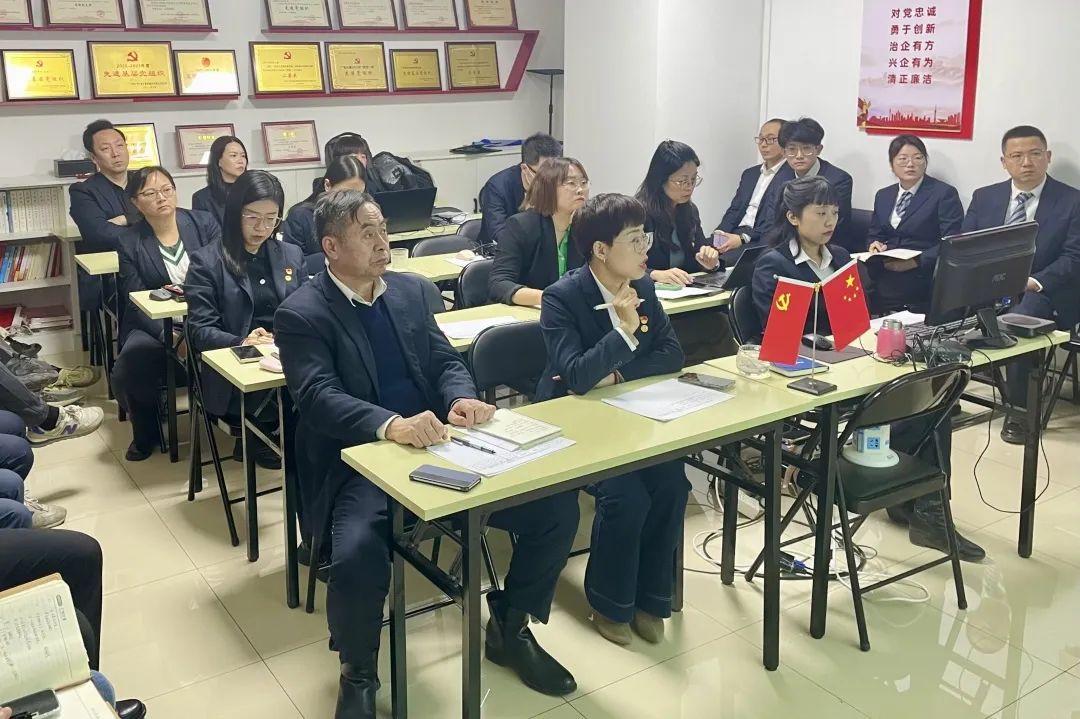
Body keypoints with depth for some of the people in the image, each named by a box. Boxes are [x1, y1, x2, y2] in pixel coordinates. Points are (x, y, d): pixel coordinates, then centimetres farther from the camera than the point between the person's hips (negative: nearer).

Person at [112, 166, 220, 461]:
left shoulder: (205, 223, 3)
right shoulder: (130, 243, 2)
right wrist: (169, 335, -21)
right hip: (155, 325, 1)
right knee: (127, 370, -27)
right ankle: (146, 433, 6)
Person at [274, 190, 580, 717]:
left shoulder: (409, 289, 12)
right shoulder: (301, 314, -6)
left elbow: (446, 361, 12)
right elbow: (319, 397, -19)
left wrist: (461, 398, -13)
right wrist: (391, 425, -38)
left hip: (435, 444, 5)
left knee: (556, 503, -10)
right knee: (356, 555, -35)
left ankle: (509, 628, 15)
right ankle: (358, 674, 0)